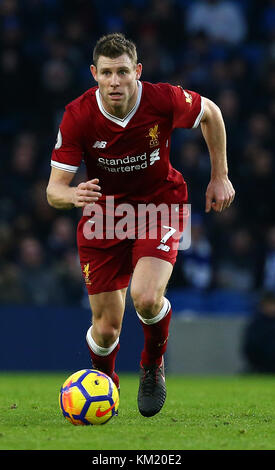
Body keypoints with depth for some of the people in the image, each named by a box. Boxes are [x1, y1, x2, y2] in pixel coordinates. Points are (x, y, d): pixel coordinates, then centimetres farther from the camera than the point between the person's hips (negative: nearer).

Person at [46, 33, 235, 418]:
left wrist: (220, 176, 5)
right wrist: (73, 195, -41)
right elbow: (54, 190, -17)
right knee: (107, 328, 0)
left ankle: (153, 366, 8)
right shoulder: (78, 117, -20)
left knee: (146, 298, -26)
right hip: (103, 214, 1)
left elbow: (210, 113, 2)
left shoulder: (163, 100, -21)